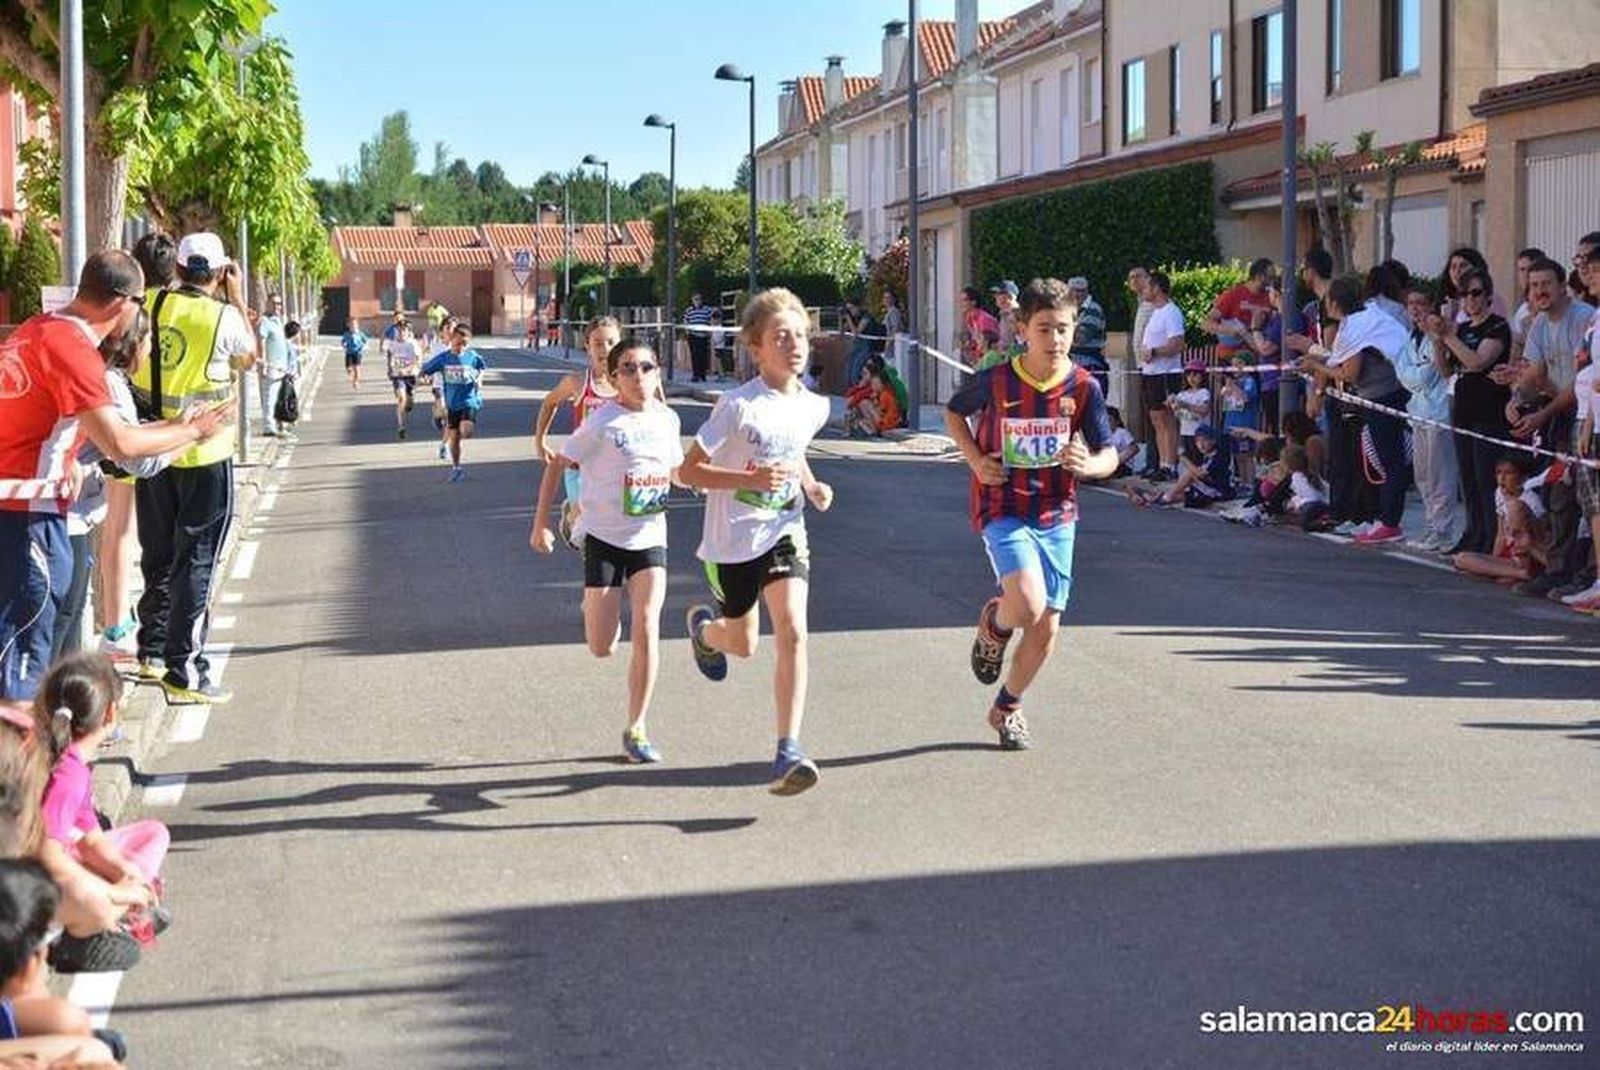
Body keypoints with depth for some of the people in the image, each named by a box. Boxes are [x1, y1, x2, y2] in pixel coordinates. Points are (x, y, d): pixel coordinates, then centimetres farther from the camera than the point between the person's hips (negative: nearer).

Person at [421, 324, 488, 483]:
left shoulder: (472, 356, -4)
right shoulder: (444, 358, -4)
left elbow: (482, 368, 15)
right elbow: (425, 370, 3)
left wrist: (479, 379, -2)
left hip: (470, 400, -2)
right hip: (452, 403, 2)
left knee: (466, 431, -25)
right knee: (453, 437, 6)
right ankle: (456, 468, 22)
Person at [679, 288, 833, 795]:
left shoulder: (814, 407, -1)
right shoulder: (738, 406, -18)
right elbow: (688, 470, -16)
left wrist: (812, 486, 2)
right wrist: (752, 479, -28)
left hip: (784, 533, 3)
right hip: (732, 541, -3)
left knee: (792, 630, -19)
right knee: (743, 644, 15)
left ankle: (788, 752, -19)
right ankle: (704, 626, 54)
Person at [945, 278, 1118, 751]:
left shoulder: (1083, 387, -6)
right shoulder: (995, 382, -10)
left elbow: (1110, 456, -1)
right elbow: (953, 413, 10)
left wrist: (1086, 464, -24)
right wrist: (975, 460, -5)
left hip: (1056, 515, 3)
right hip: (1003, 510, -3)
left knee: (1046, 627, 6)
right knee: (1028, 602, -27)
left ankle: (1007, 707, 31)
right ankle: (993, 624, 10)